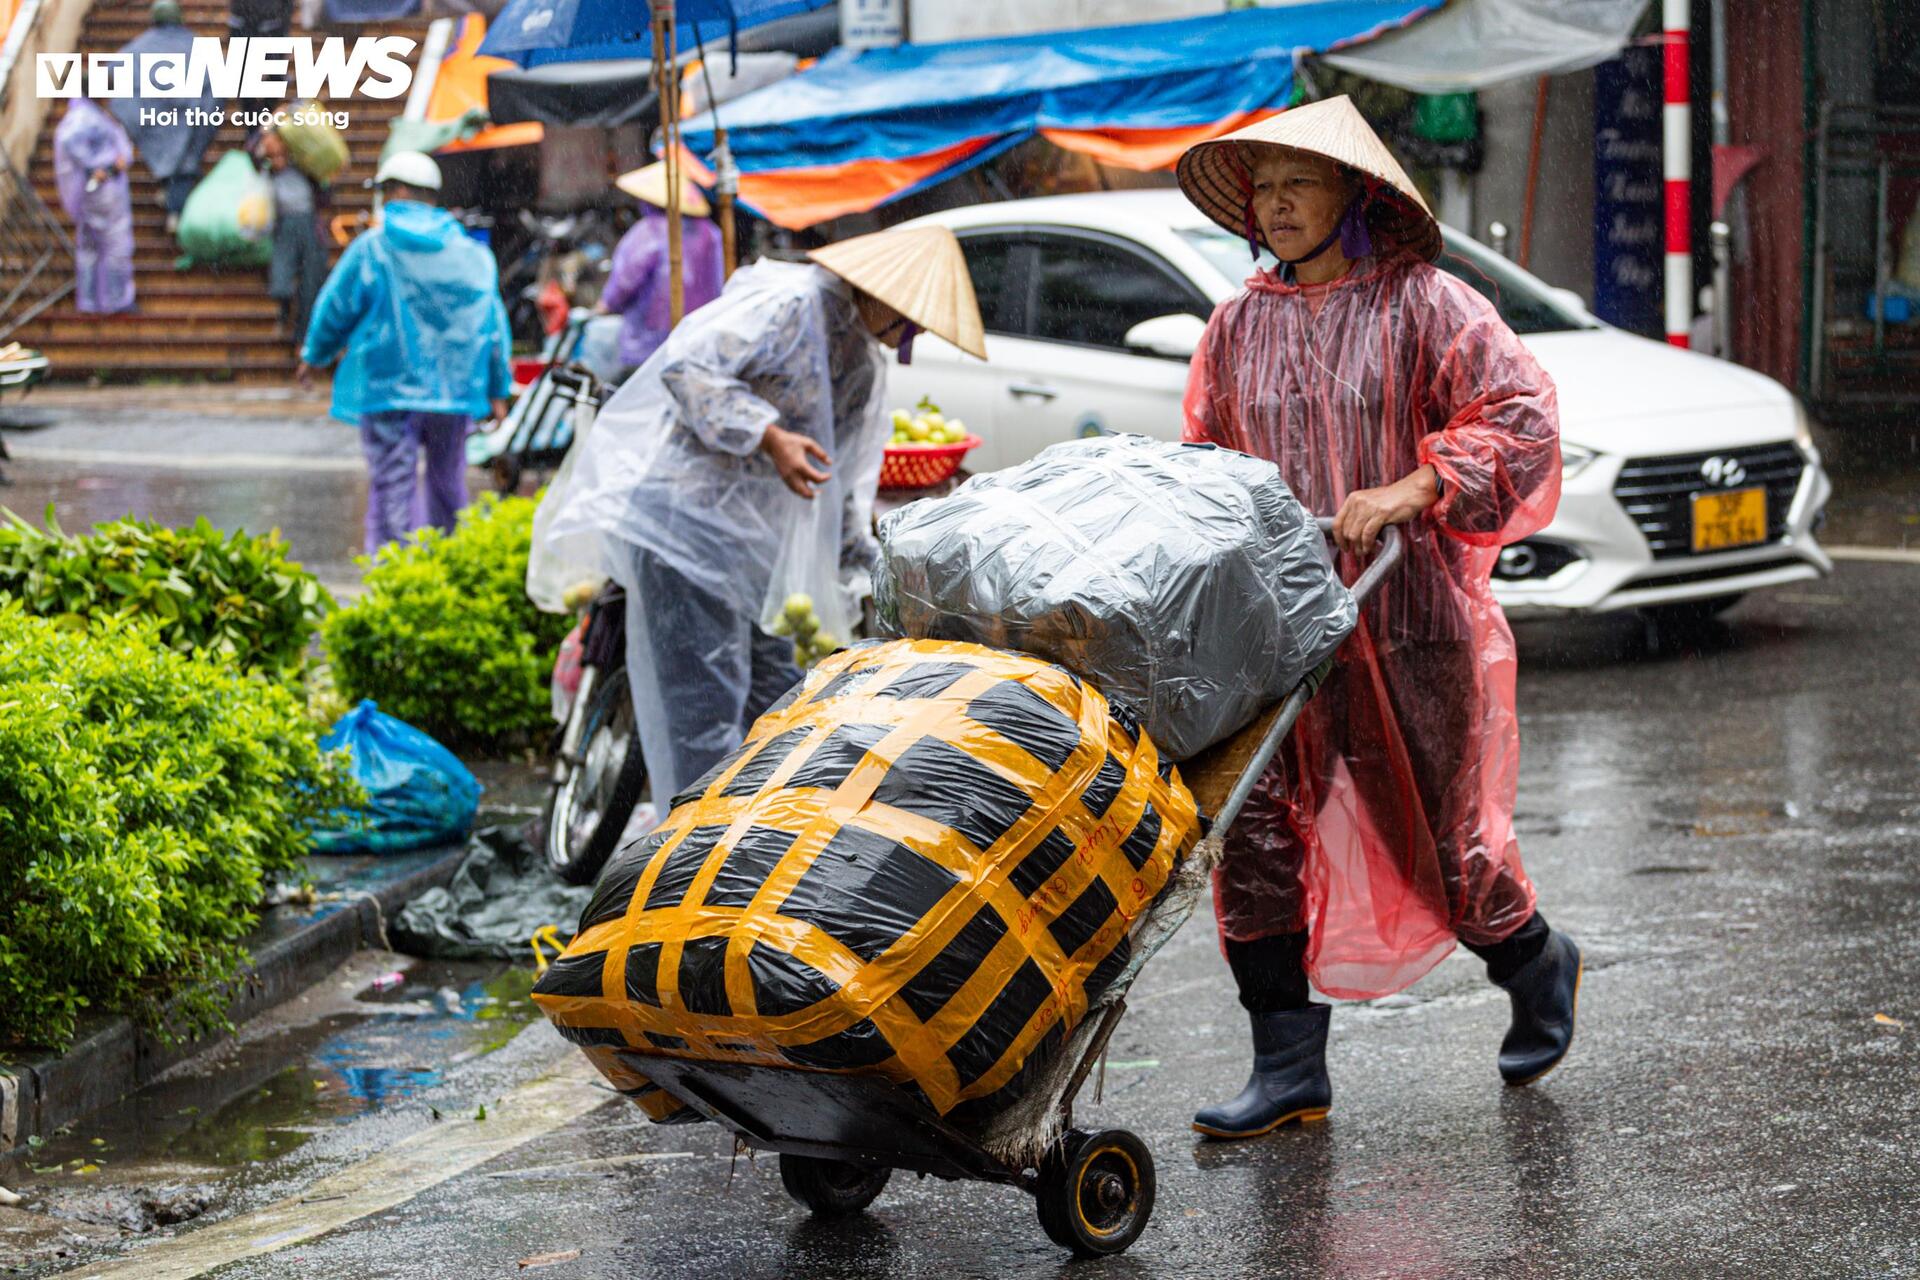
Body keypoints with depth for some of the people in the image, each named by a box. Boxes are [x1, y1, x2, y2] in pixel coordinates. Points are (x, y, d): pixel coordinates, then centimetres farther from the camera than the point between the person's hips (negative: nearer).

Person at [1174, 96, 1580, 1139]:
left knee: (1439, 838, 4)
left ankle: (1538, 967, 34)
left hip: (1406, 617, -4)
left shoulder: (1422, 304, -3)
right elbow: (1206, 456, 22)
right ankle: (1288, 1067, 3)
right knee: (1256, 832, -5)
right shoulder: (1238, 326, 13)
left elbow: (1521, 416, -11)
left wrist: (1408, 491, -20)